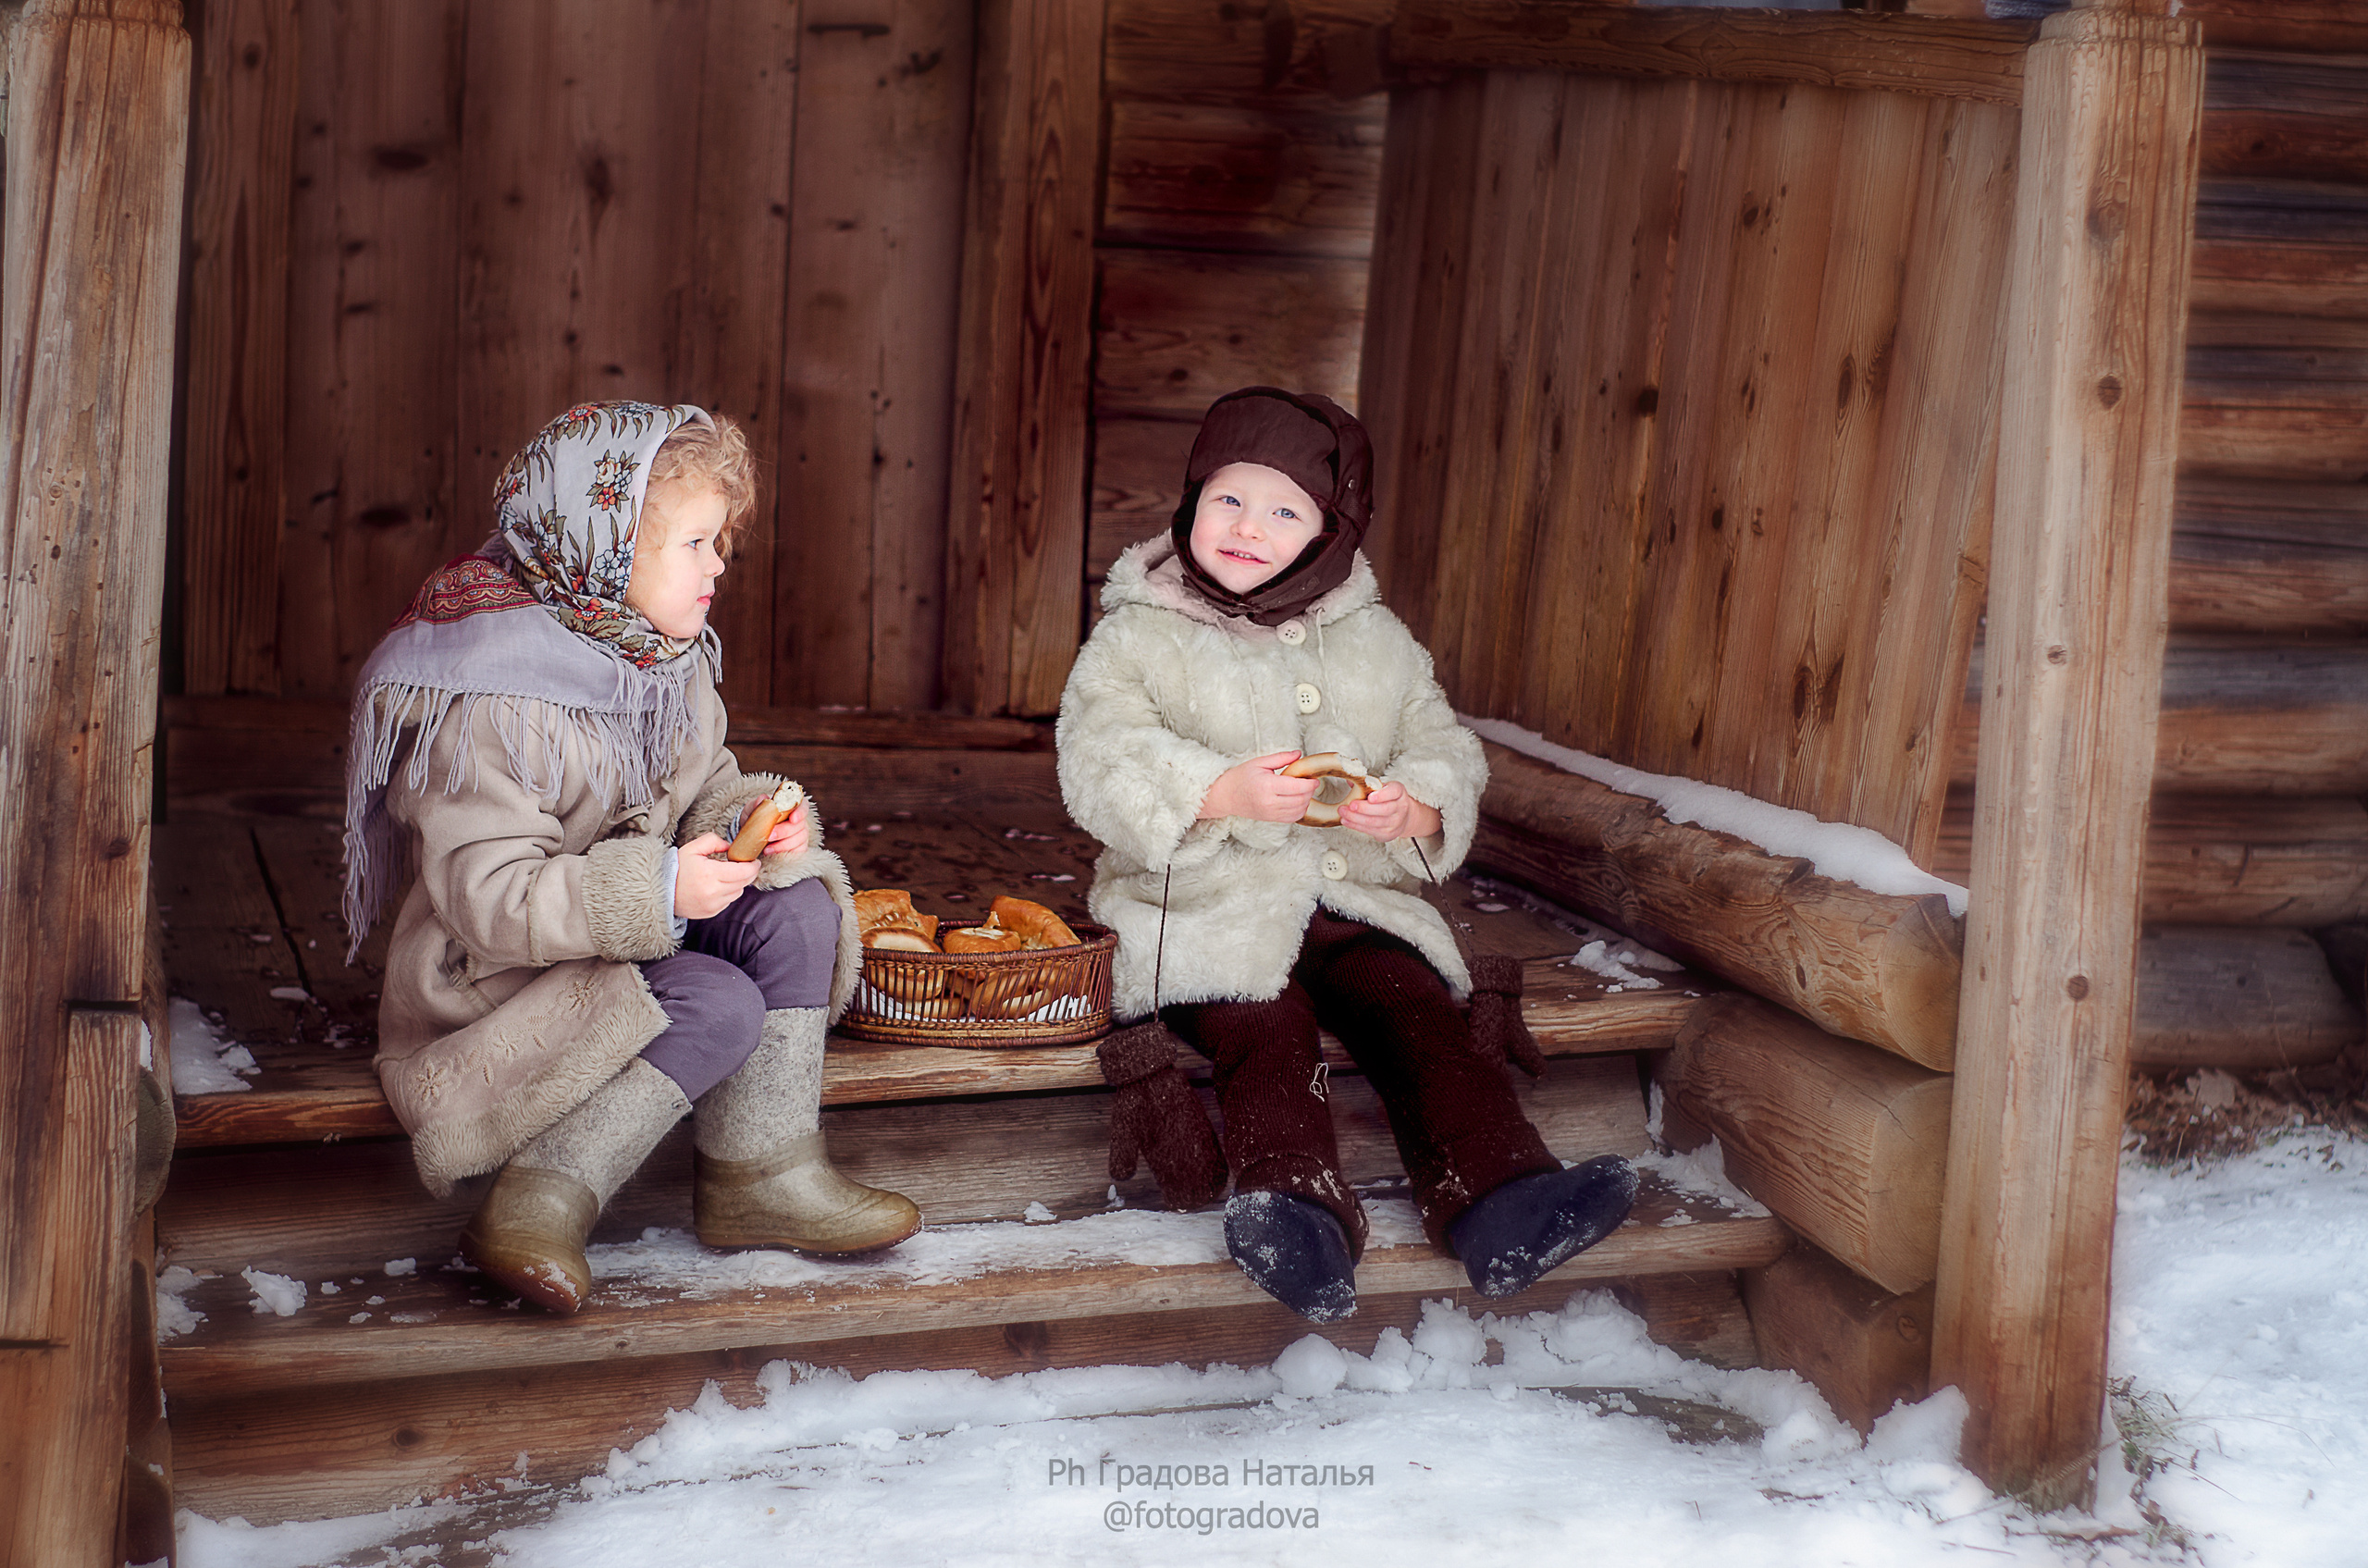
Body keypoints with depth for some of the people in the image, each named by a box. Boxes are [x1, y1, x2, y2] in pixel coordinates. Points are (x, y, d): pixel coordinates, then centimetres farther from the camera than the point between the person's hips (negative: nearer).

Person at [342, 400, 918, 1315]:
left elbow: (703, 793, 15)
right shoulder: (488, 697, -25)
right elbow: (489, 899, -29)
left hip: (641, 927, 9)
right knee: (718, 1005, -29)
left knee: (797, 914, -14)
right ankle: (542, 1202, -24)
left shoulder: (671, 659, 4)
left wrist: (751, 822, -11)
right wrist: (658, 889, -38)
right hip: (501, 976, -8)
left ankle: (764, 1175, -9)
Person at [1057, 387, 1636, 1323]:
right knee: (1267, 1031, -29)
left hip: (1350, 899, 4)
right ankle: (1297, 1209, -44)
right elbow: (1099, 769, -10)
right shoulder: (1137, 637, 2)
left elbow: (1448, 756, 14)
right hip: (1208, 908, -3)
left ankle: (1497, 1198, -30)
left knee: (1419, 1011, -20)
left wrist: (1414, 808, -11)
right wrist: (1222, 793, -25)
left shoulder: (1376, 642, 14)